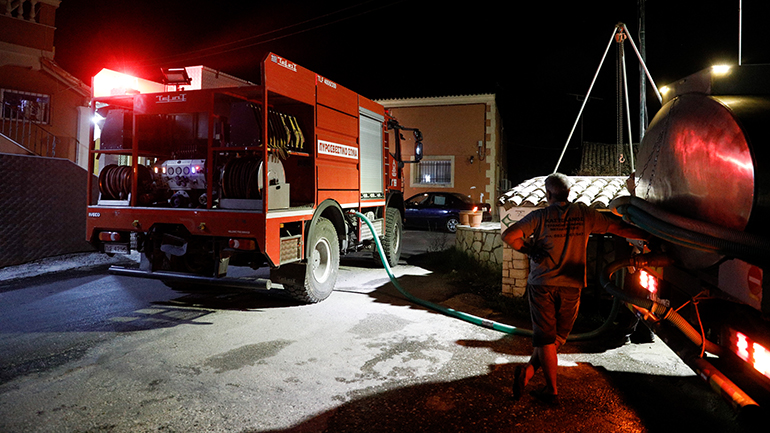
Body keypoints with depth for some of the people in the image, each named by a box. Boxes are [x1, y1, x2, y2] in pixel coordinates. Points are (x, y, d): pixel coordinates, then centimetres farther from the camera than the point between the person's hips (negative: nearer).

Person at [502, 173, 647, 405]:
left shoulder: (540, 216, -7)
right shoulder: (584, 214, 0)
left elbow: (508, 235, -16)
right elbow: (618, 227, 8)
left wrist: (529, 250, -3)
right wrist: (649, 236, 20)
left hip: (542, 284, -2)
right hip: (571, 287, 2)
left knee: (545, 338, 5)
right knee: (558, 337, 15)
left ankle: (551, 391, 8)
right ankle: (529, 369, 3)